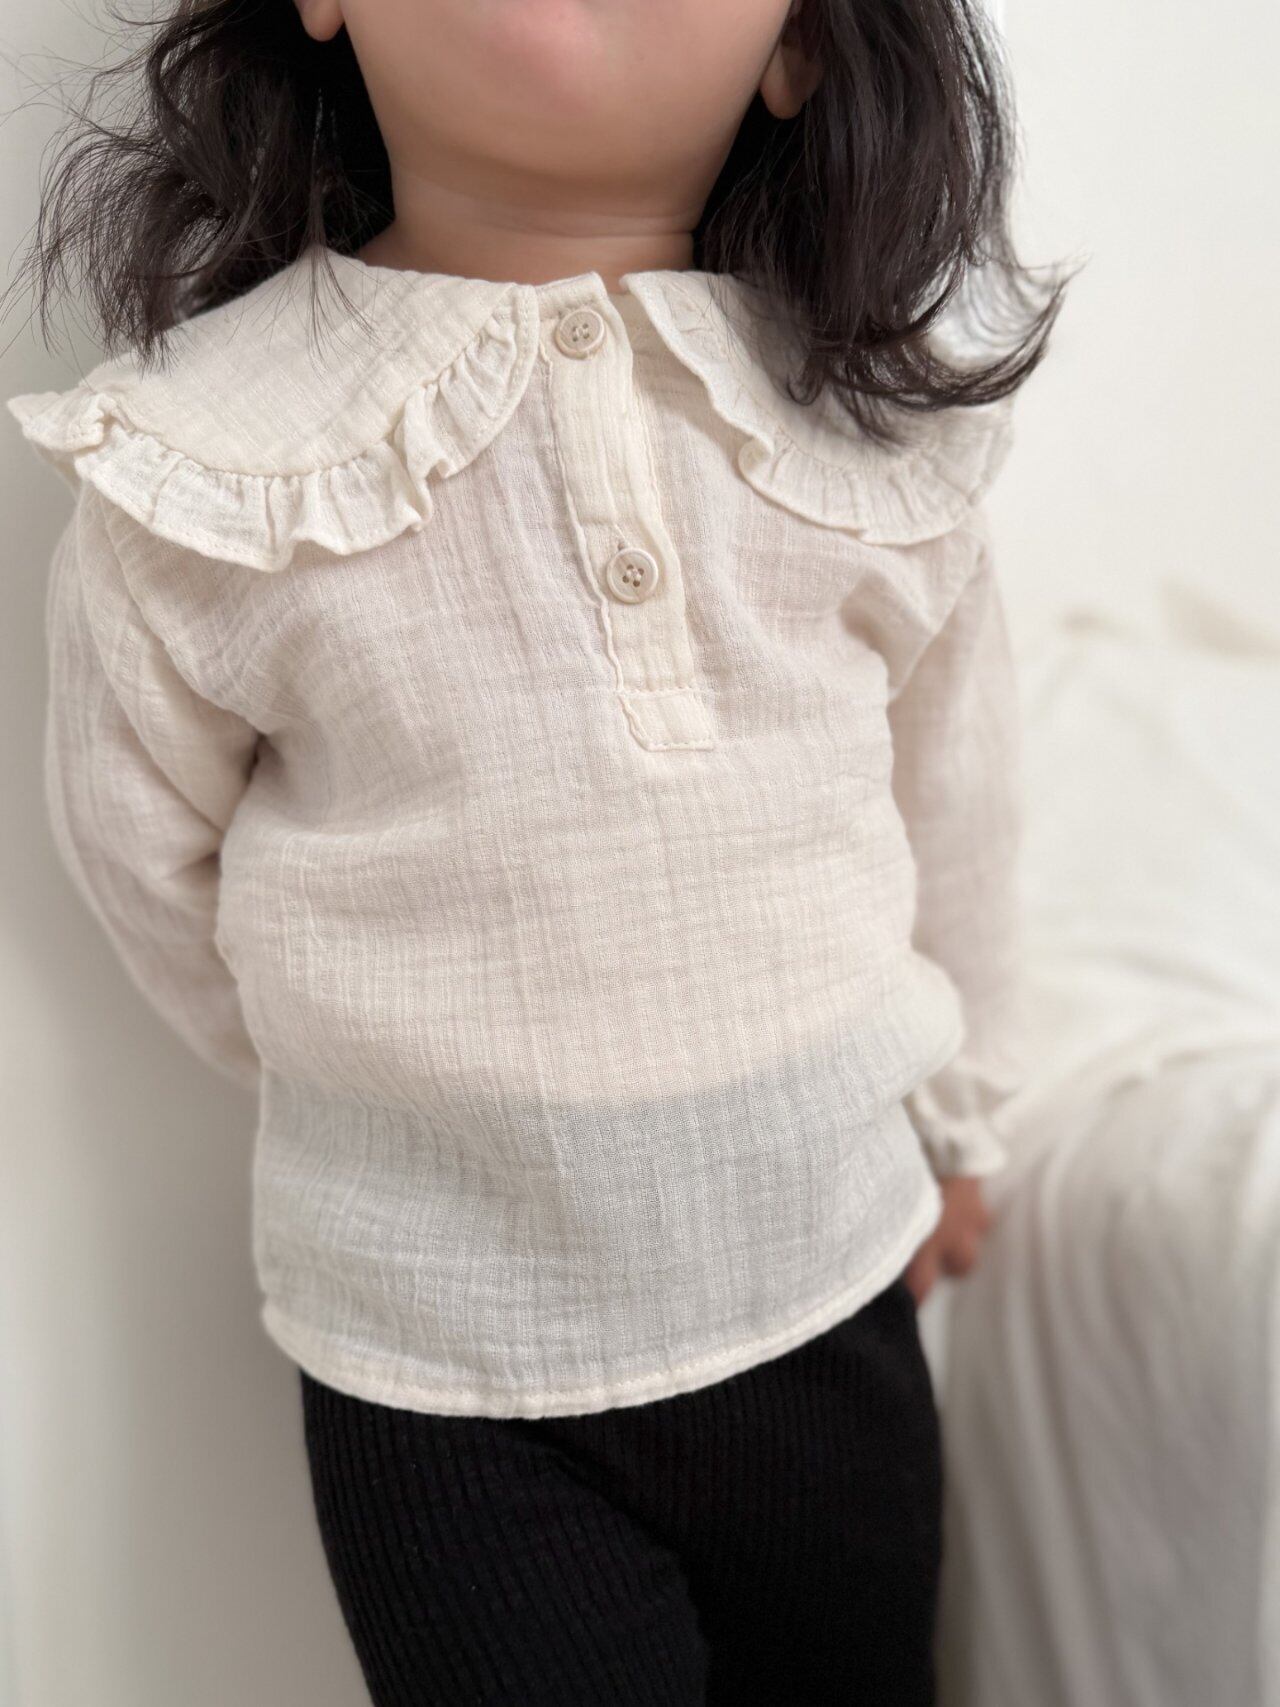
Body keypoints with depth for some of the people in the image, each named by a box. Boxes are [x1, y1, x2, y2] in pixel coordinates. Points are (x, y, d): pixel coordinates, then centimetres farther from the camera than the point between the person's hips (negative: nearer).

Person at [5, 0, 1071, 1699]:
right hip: (441, 1370, -2)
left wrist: (952, 1112, 19)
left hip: (833, 1292, 3)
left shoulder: (886, 433, -7)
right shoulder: (193, 467, -15)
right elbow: (144, 854, 1)